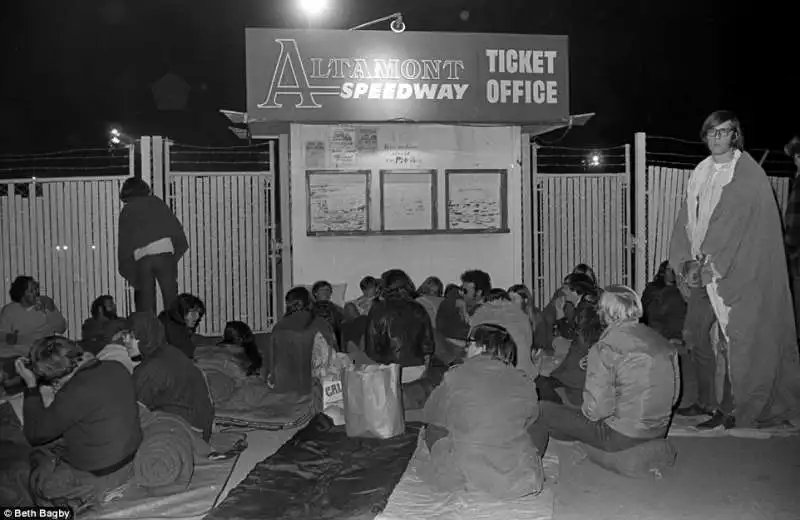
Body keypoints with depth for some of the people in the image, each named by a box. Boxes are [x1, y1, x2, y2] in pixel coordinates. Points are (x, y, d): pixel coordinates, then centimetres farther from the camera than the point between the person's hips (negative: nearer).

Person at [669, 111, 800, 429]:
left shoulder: (749, 175, -9)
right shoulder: (700, 174, 11)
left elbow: (735, 225, -15)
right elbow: (687, 221, 9)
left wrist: (707, 264, -16)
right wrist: (686, 262, -2)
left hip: (737, 272, -6)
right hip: (704, 271, 7)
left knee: (735, 343, -3)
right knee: (695, 336, 9)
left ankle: (733, 411, 8)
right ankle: (707, 401, 23)